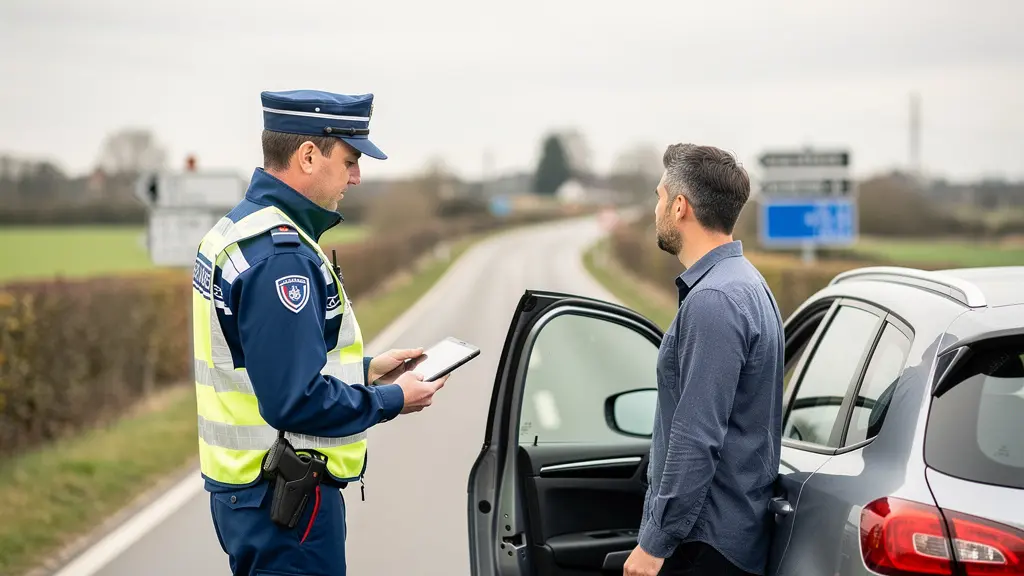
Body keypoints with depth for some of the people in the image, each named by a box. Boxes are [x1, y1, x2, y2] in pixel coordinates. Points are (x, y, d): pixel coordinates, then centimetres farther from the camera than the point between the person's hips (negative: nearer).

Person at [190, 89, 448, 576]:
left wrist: (364, 369, 13)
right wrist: (393, 401, -12)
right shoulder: (281, 256, -22)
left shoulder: (239, 229, 9)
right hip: (283, 497, -10)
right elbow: (297, 402, -26)